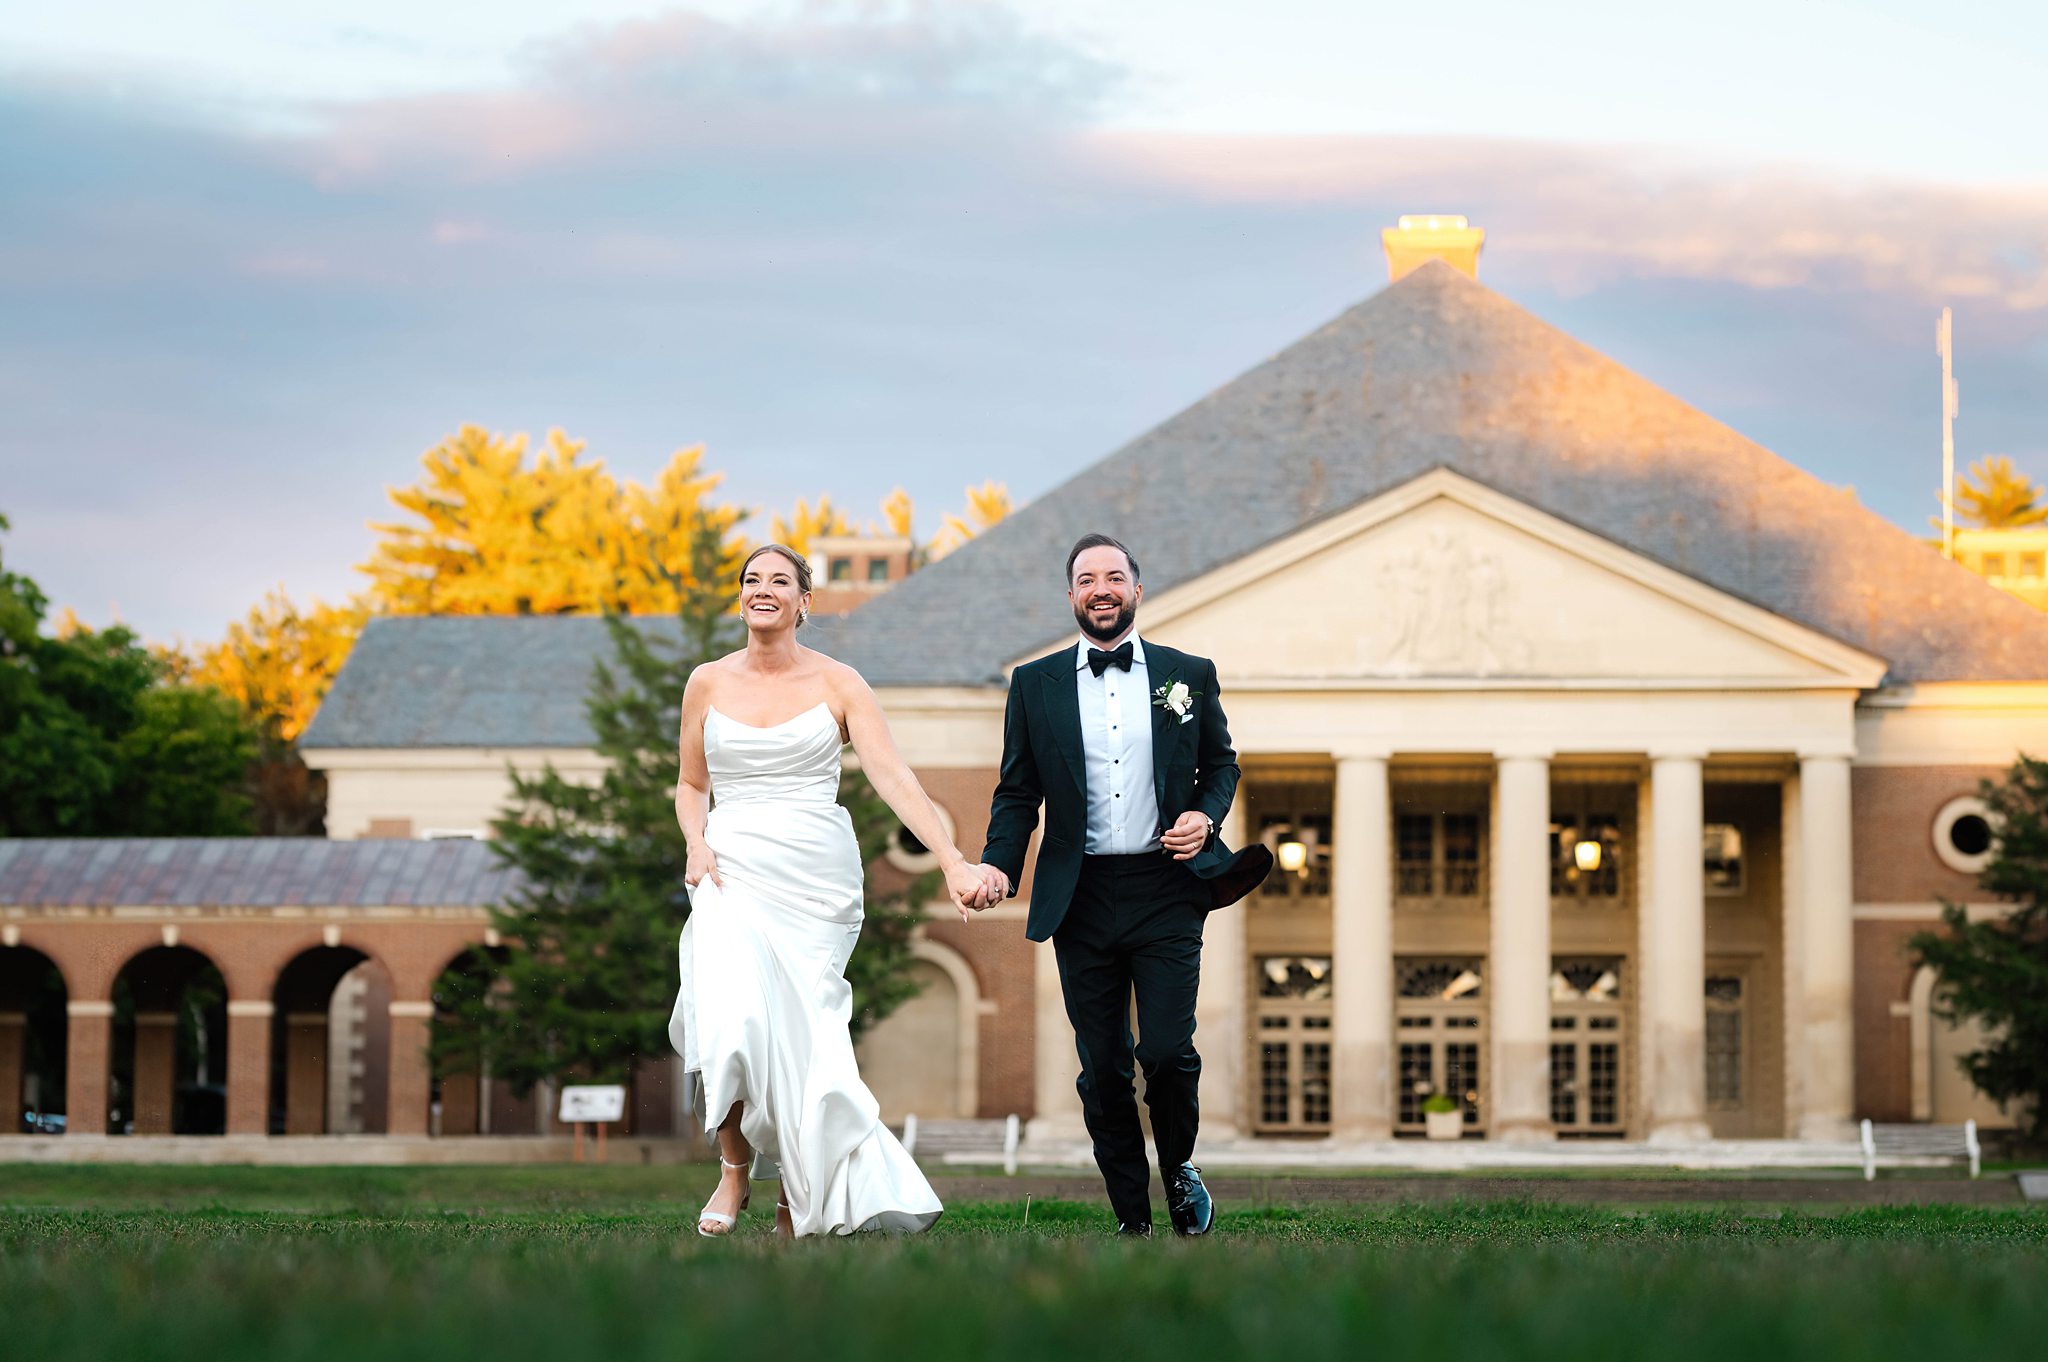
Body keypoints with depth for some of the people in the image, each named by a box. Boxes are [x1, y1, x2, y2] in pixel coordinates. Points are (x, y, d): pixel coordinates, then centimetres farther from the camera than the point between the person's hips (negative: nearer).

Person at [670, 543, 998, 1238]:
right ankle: (735, 1168, -1)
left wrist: (954, 863, -20)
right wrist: (697, 842, -3)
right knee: (733, 1022, -21)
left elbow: (894, 778, -9)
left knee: (800, 1036, -4)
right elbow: (691, 785, 18)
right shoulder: (708, 684, 7)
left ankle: (800, 1189, 14)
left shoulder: (838, 684, 1)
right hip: (734, 874, 1)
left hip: (817, 877, -1)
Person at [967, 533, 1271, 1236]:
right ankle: (1132, 1218, 12)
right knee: (1103, 1068, 2)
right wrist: (998, 864, -7)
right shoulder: (1036, 684, 9)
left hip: (1165, 889, -1)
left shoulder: (1188, 674, 8)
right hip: (1081, 896, 1)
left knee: (1167, 1052, -11)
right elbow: (1018, 792, 9)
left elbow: (1221, 762, 18)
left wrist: (1206, 815, -3)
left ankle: (1179, 1167, 19)